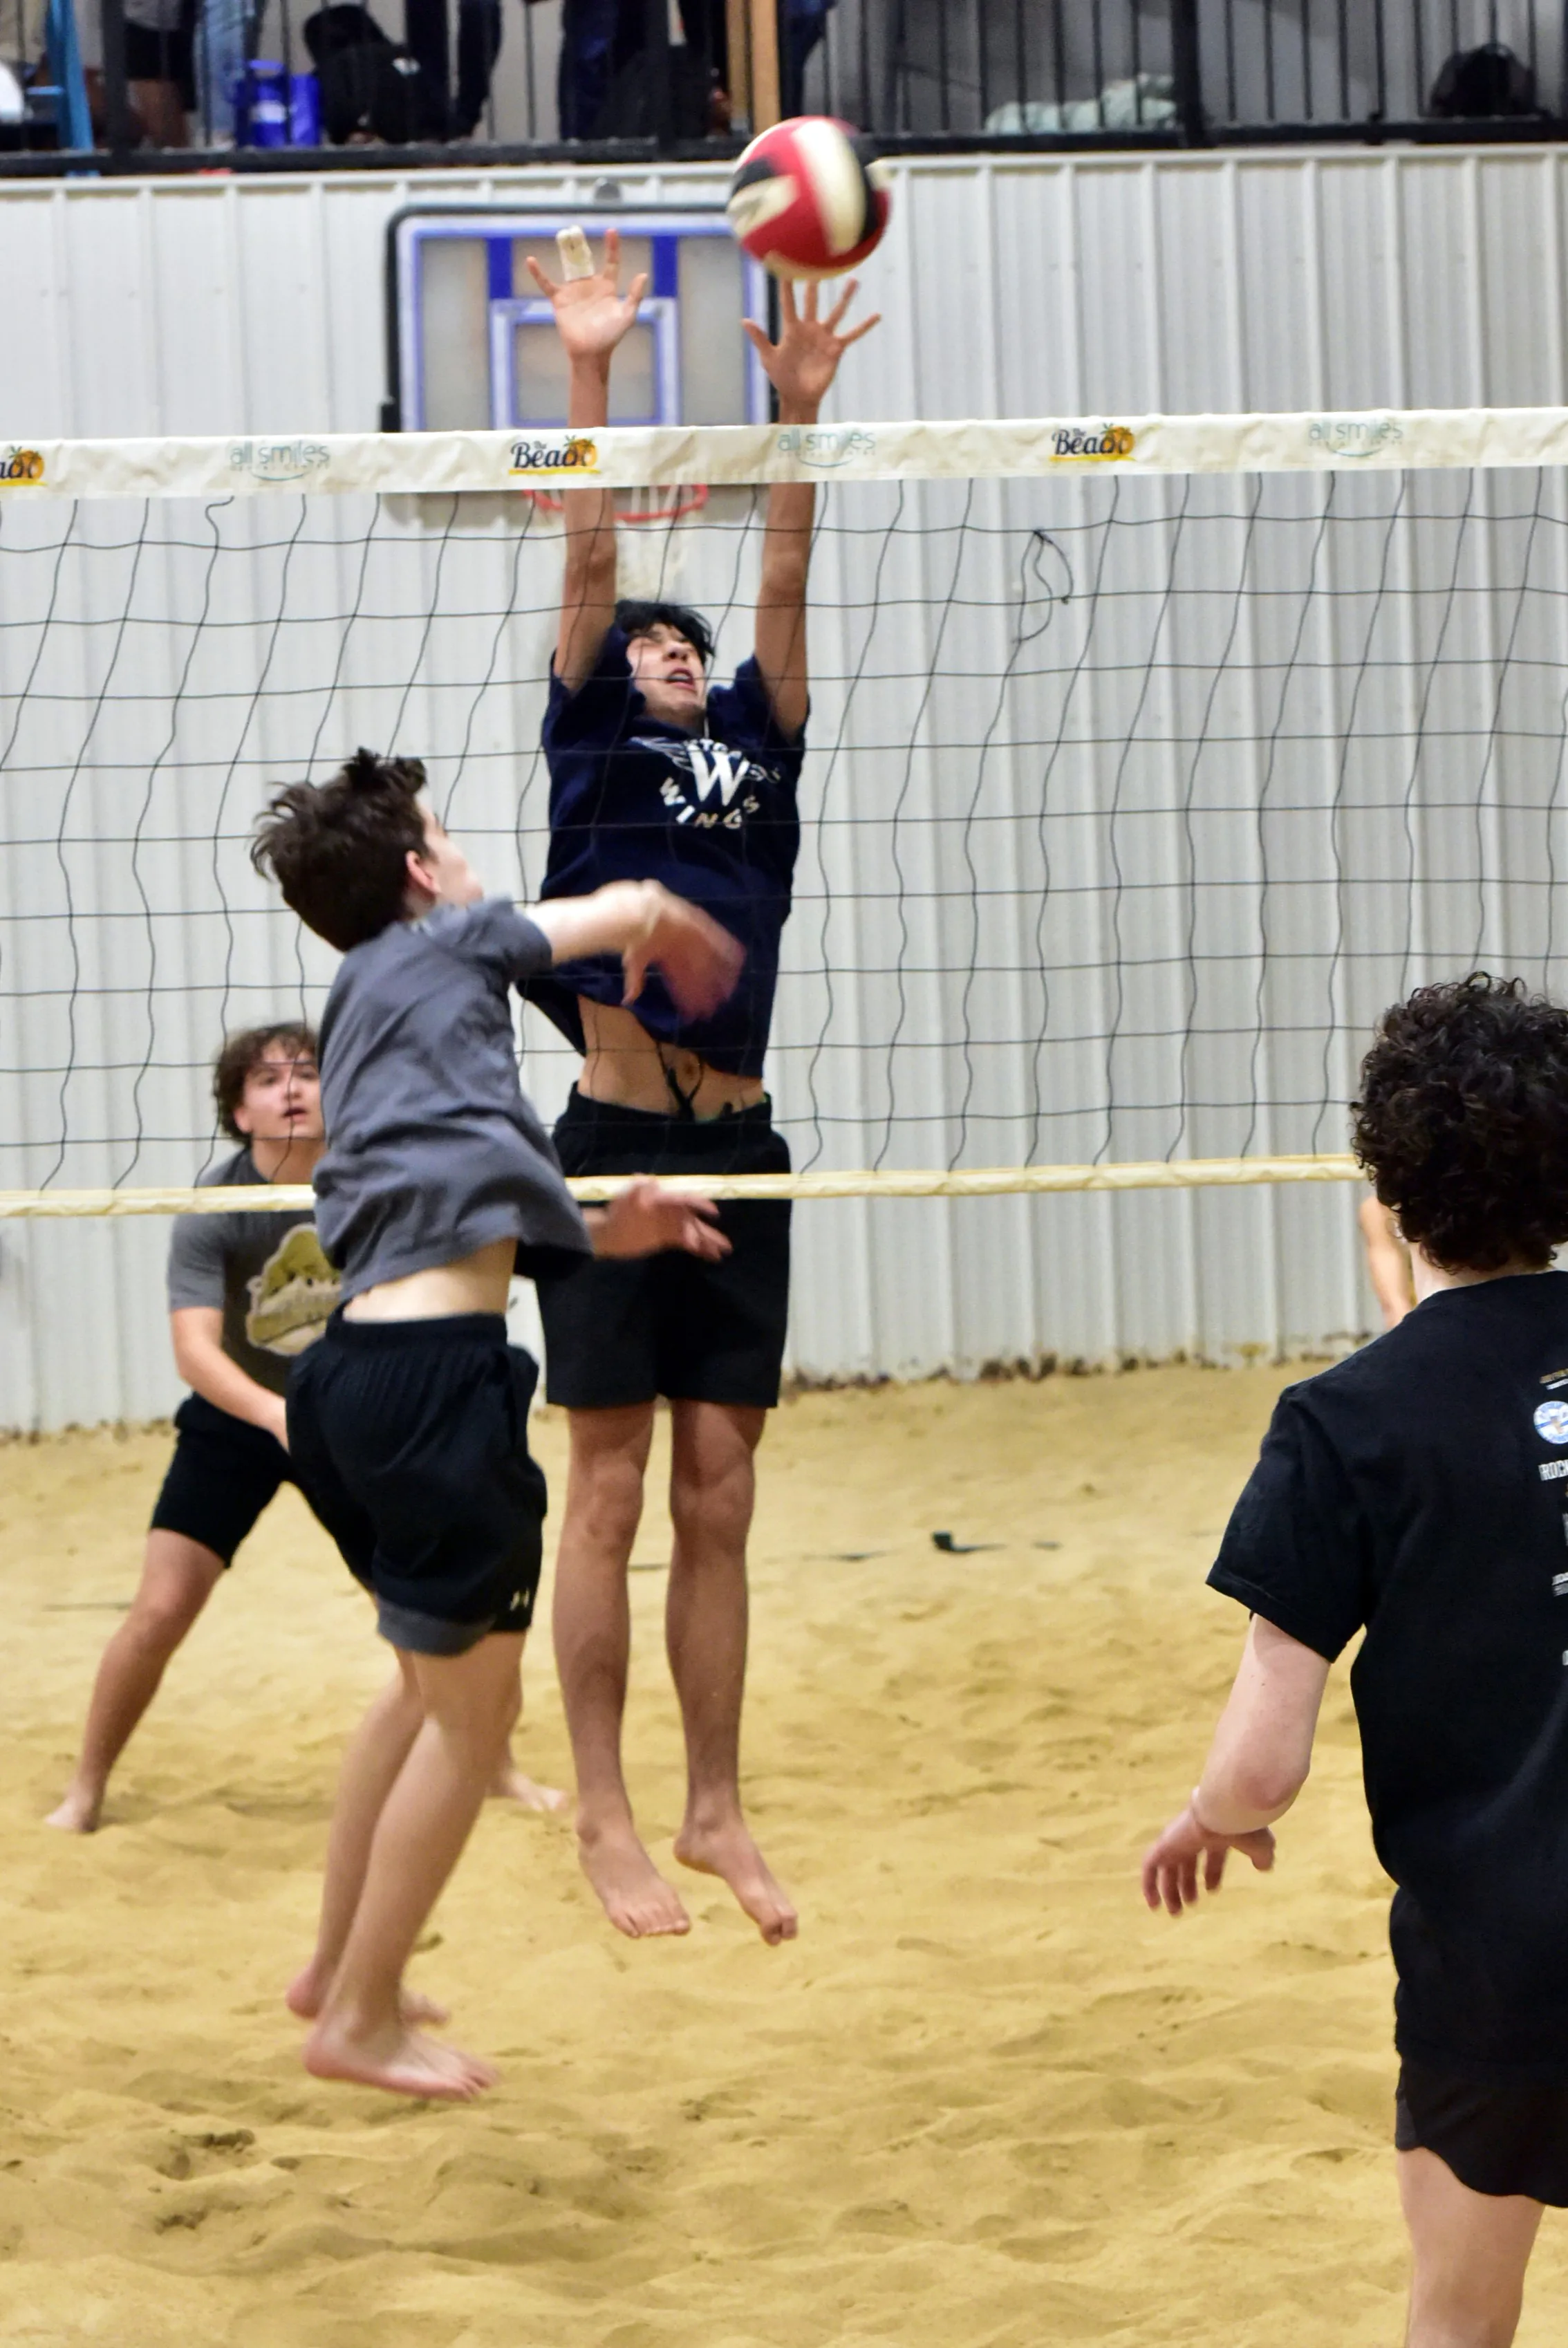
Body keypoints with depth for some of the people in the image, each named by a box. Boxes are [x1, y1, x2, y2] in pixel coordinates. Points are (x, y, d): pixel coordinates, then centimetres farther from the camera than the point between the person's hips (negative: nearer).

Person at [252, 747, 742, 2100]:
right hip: (434, 1374, -9)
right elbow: (636, 905, 9)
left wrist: (614, 1232, 20)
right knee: (473, 1711, 1)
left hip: (367, 1367, 9)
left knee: (433, 1683, 25)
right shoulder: (442, 948, 2)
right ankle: (362, 2023, 8)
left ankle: (340, 1969, 35)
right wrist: (676, 936, 30)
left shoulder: (368, 1009, 24)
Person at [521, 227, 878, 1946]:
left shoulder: (757, 744, 17)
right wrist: (590, 374, -7)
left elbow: (784, 582, 11)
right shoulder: (597, 742, 7)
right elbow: (589, 563, 0)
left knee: (718, 1504, 8)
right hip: (618, 1145, -4)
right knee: (609, 1498, 0)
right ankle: (603, 1818, 6)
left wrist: (801, 408, 3)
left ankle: (714, 1811, 13)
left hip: (739, 1156, 4)